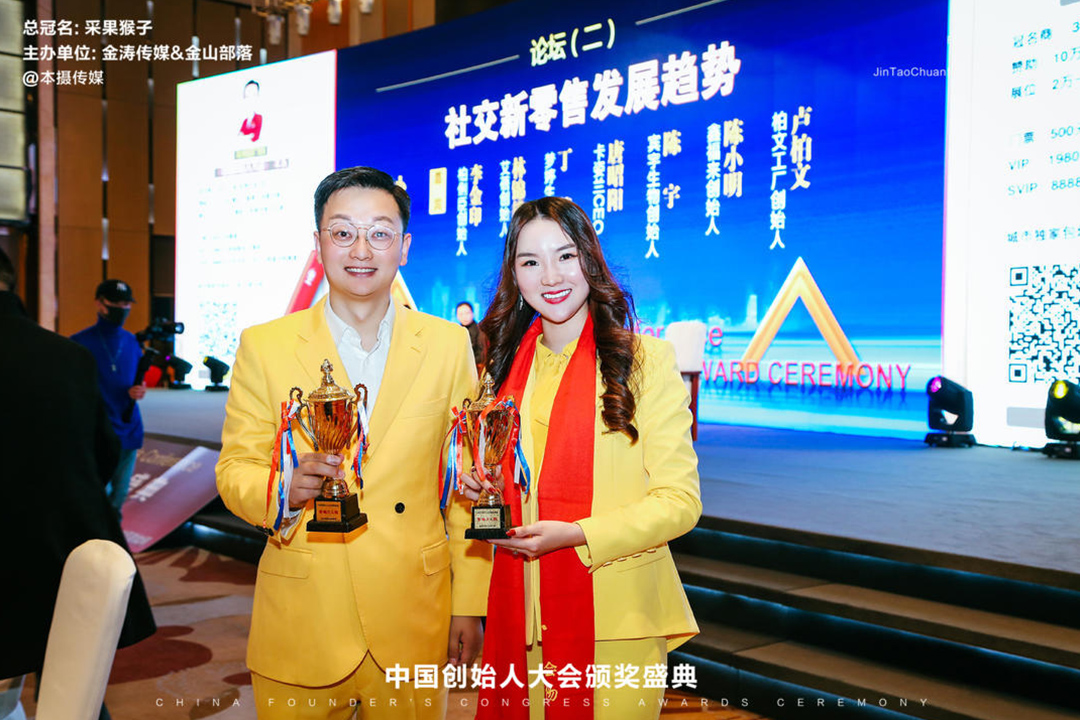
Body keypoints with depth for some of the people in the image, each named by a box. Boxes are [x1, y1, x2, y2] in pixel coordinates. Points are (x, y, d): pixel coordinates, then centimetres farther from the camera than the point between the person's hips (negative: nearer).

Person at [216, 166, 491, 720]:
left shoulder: (448, 346, 2)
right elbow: (235, 470, 0)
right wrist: (287, 488, -22)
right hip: (300, 629, 0)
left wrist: (469, 607, 2)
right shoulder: (263, 346, 0)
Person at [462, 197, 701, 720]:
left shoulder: (644, 359, -6)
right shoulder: (504, 364, 9)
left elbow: (679, 500, -9)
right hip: (518, 616, 4)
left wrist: (575, 534, -18)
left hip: (614, 620, -4)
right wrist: (478, 485, -2)